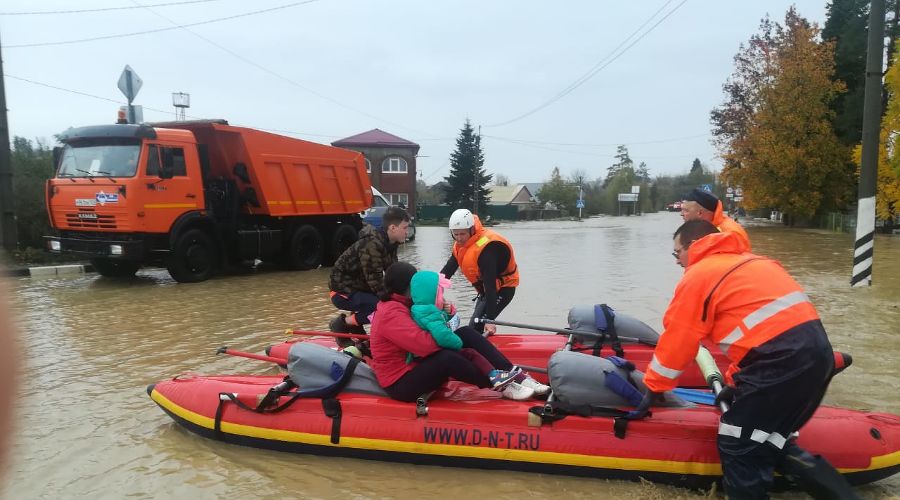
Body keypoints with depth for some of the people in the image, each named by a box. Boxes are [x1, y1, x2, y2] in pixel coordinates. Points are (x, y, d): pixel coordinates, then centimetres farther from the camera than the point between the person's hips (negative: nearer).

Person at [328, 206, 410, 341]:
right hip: (343, 291, -9)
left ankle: (356, 329, 13)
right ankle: (341, 324, -7)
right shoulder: (372, 245, -27)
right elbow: (375, 281, -27)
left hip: (360, 287, 10)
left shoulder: (389, 244, 2)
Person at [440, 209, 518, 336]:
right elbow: (448, 269, 4)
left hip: (502, 289, -10)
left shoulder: (485, 249, -33)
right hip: (485, 289, 10)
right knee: (473, 328, 16)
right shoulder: (462, 242, -5)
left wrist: (490, 319, -39)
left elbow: (490, 285, -37)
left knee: (475, 329, -17)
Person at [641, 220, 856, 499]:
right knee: (767, 440, 20)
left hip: (784, 360, -9)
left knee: (737, 447, 3)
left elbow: (676, 340, 3)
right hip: (815, 350, 9)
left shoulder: (698, 276, 0)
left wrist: (654, 387, 16)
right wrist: (735, 382, 34)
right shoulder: (747, 263, 25)